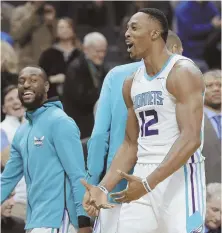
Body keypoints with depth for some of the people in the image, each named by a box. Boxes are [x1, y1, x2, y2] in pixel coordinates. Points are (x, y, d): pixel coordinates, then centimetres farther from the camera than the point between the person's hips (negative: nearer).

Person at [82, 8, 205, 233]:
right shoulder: (131, 84, 15)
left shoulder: (182, 73, -10)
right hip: (142, 178, 8)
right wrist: (103, 188, 7)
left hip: (179, 176, -8)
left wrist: (148, 183, -27)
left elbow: (191, 139, -19)